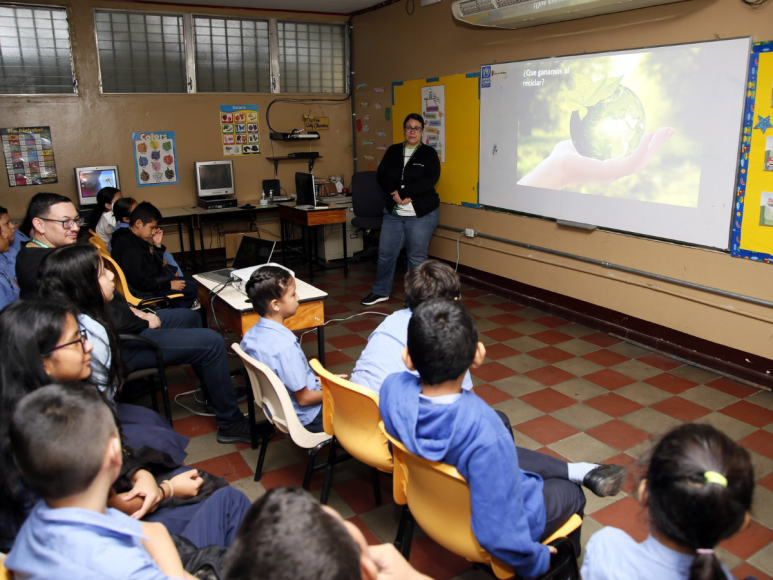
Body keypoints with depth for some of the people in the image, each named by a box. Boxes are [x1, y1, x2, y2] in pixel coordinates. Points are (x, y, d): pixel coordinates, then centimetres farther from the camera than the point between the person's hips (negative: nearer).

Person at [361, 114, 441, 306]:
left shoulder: (428, 153, 0)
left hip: (422, 214, -3)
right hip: (393, 212, 4)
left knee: (417, 257, 2)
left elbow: (430, 179, -14)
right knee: (386, 253, 8)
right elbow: (381, 175, 1)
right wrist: (395, 194, -16)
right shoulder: (393, 151, 11)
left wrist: (403, 192, -18)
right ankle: (380, 291, 26)